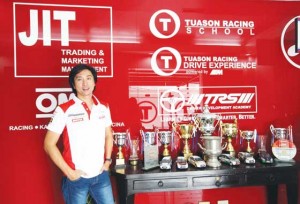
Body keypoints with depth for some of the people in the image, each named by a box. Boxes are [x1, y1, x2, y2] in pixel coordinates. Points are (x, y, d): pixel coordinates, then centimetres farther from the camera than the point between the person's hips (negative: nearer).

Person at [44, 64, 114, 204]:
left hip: (101, 175, 4)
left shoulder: (103, 108, 3)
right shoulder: (64, 110, -11)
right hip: (77, 178, -4)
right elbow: (49, 144, -9)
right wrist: (69, 172, -11)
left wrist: (108, 160, 6)